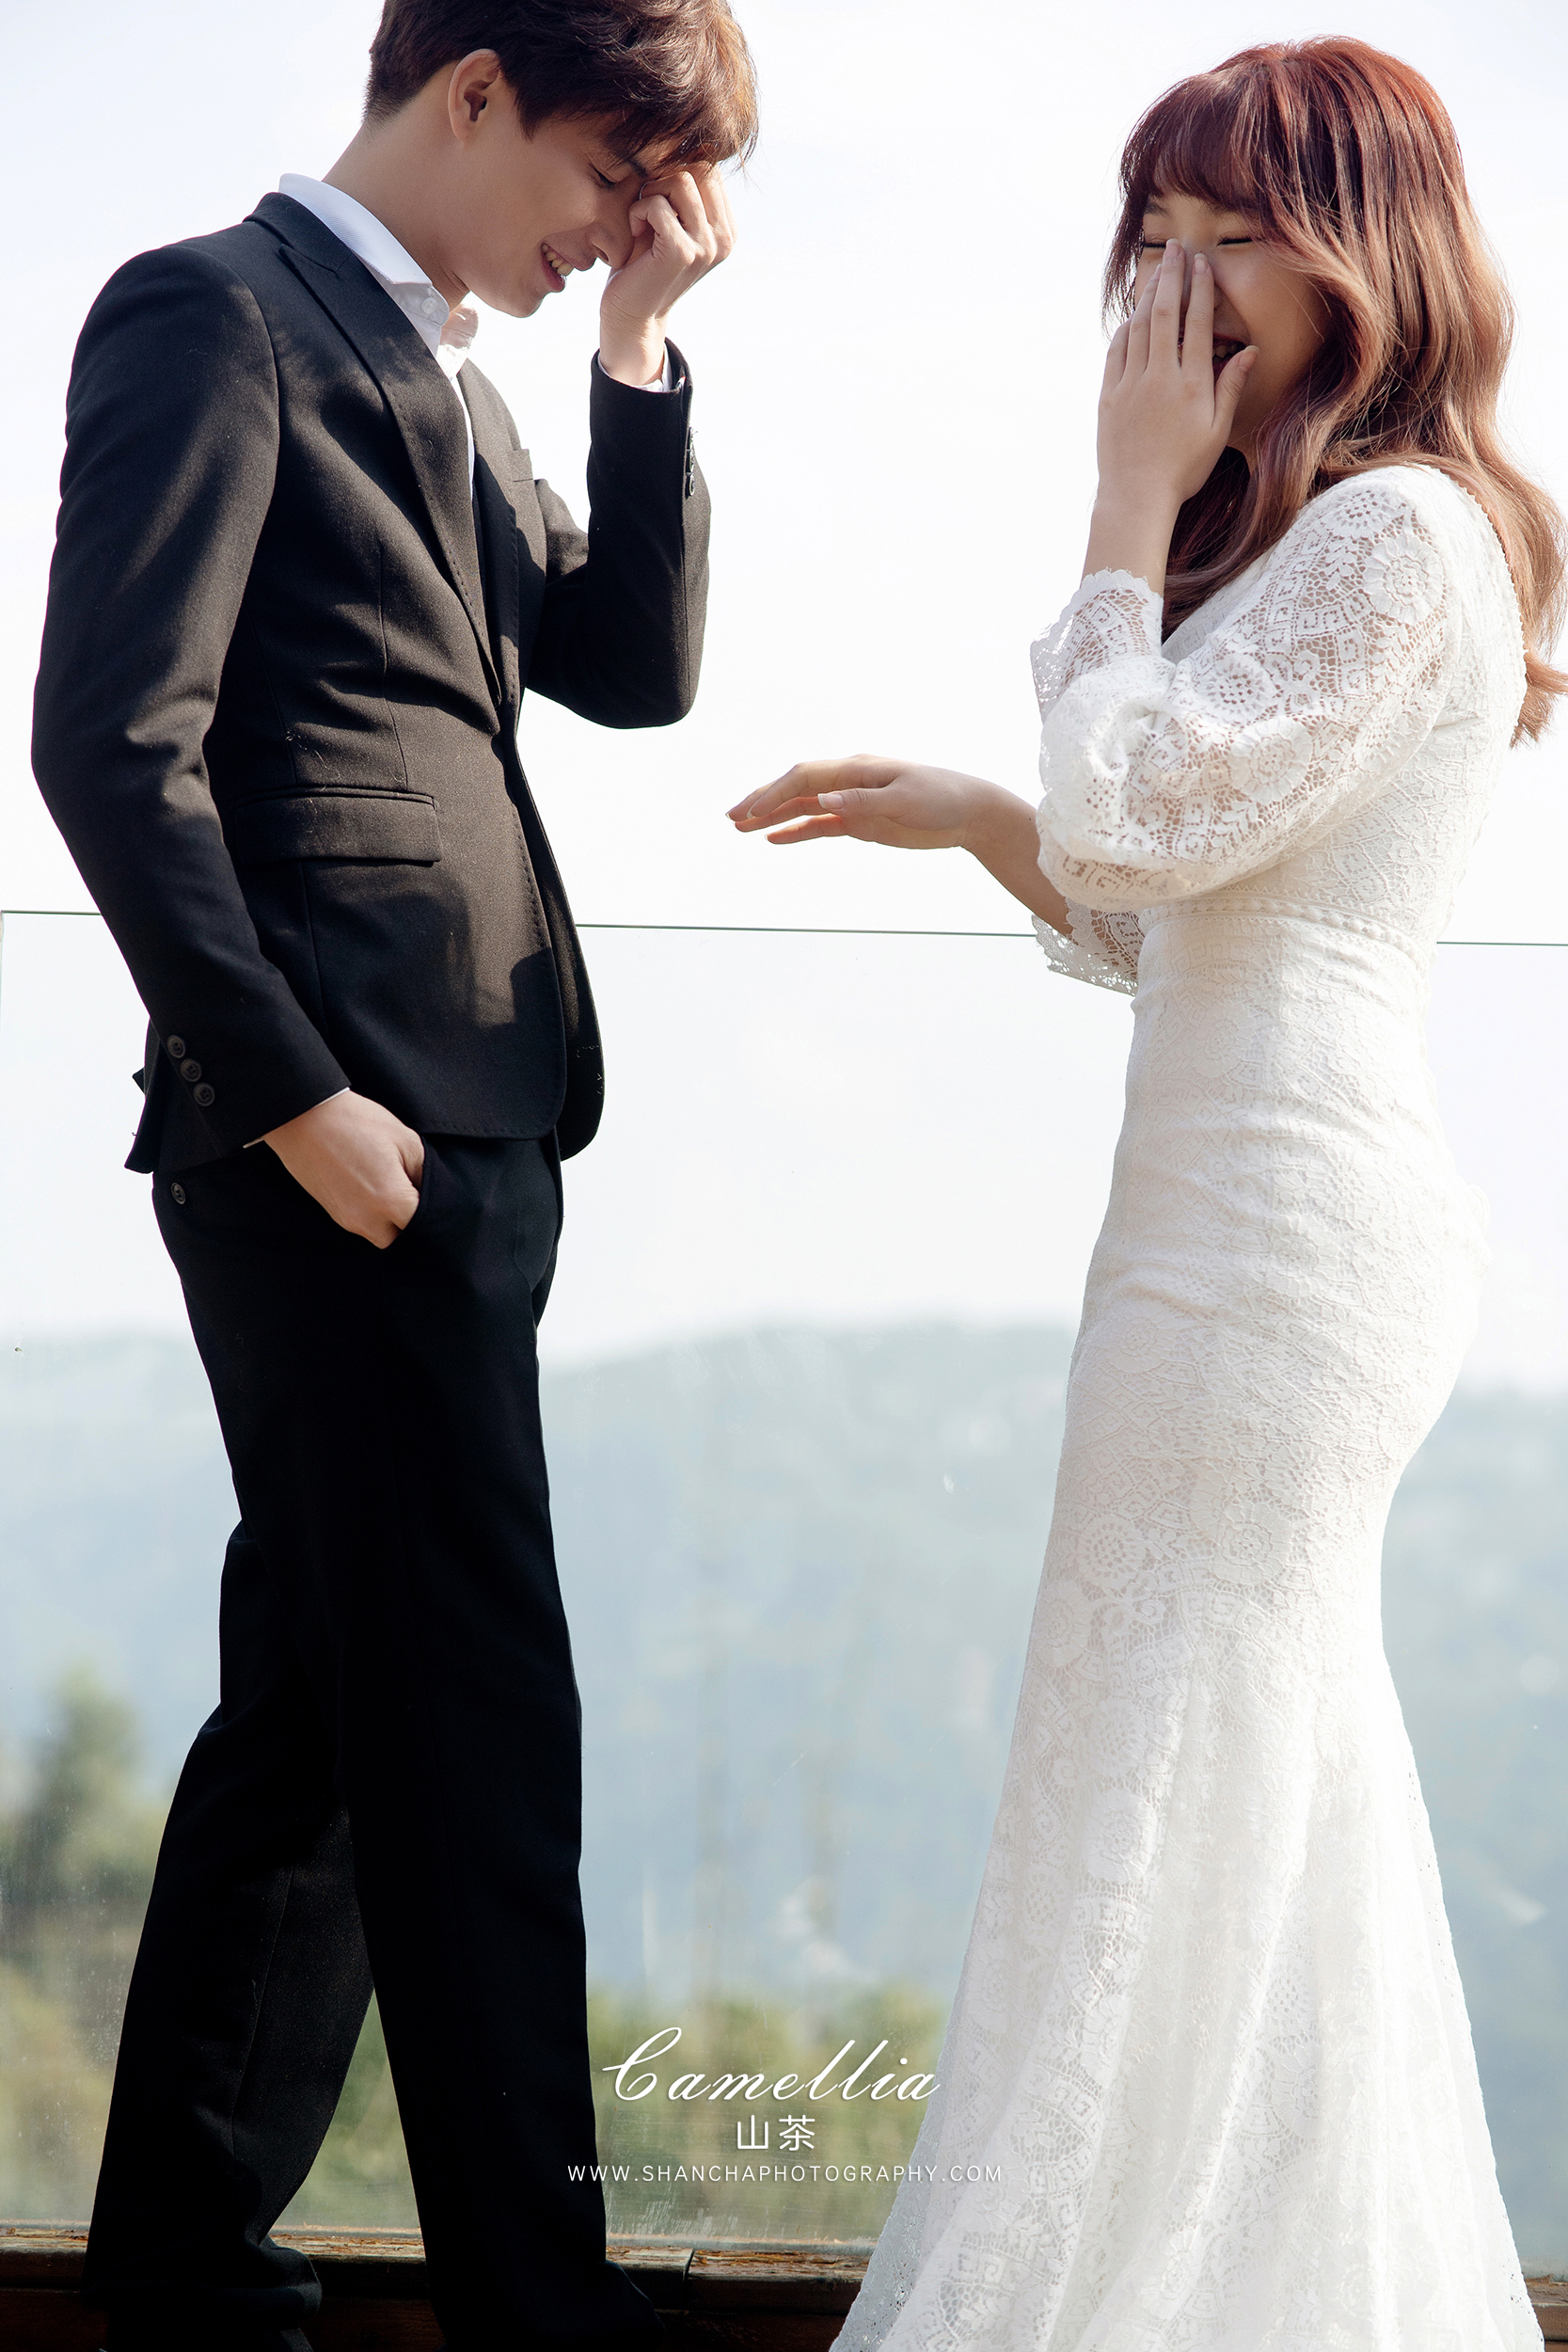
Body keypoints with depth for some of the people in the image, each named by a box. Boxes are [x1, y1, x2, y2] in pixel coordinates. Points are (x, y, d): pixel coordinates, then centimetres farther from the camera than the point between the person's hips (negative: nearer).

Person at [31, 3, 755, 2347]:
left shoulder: (445, 376, 22)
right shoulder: (214, 315, -6)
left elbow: (633, 668, 17)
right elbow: (113, 738, -15)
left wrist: (644, 356, 7)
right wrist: (291, 1096, -18)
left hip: (464, 1125, 9)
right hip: (339, 1131, -9)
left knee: (325, 1711, 13)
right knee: (477, 1731, -7)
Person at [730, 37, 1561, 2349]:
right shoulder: (1331, 536, 20)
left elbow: (1141, 813, -17)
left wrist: (1135, 499, -10)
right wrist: (963, 814, 13)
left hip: (1280, 1226, -10)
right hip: (1259, 1218, 10)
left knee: (1170, 1775, -6)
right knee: (1277, 1776, 13)